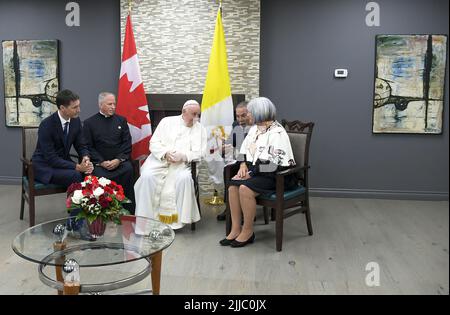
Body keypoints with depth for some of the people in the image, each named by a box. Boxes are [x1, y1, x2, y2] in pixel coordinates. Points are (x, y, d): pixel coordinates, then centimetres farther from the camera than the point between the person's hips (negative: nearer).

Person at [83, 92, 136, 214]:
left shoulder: (121, 120, 14)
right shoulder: (89, 123, 9)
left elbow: (127, 143, 7)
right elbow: (88, 147, 2)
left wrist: (118, 160, -9)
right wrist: (102, 162, -11)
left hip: (119, 161, 1)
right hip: (100, 163, -1)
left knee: (128, 169, -30)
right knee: (99, 175, -32)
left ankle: (129, 211, -20)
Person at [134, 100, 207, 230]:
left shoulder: (200, 129, 9)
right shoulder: (167, 121, 9)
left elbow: (199, 153, 1)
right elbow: (154, 143, 4)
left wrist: (183, 156, -18)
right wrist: (165, 153, -15)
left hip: (181, 164, 0)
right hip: (160, 159, 1)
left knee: (184, 178, -33)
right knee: (147, 176, -28)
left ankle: (176, 219, -22)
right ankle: (145, 218, -18)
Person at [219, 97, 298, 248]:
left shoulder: (277, 133, -16)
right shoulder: (255, 129, 12)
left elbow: (272, 164, -22)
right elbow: (245, 149, 18)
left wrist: (252, 173, -19)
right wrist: (243, 164, -1)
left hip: (276, 174, -8)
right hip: (256, 171, 8)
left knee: (245, 188, -28)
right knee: (233, 184, -14)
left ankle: (248, 231, -12)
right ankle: (236, 229, -9)